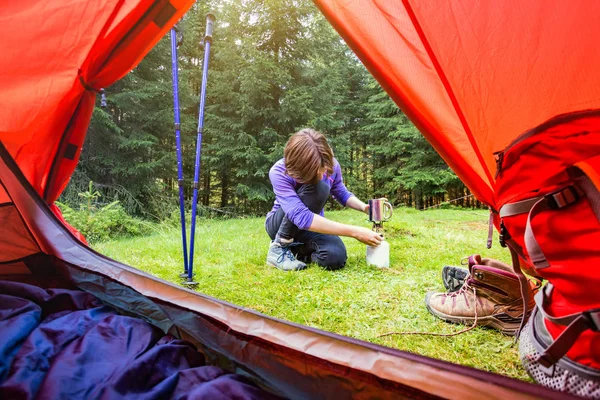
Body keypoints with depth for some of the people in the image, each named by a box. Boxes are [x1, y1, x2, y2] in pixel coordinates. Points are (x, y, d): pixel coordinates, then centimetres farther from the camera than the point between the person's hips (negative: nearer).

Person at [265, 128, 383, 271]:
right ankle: (279, 247, -16)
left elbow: (342, 194, 5)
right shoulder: (279, 172, -31)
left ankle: (297, 249, 5)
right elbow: (302, 218, -41)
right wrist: (355, 232, -43)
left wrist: (365, 207, -18)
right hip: (280, 224, -4)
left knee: (335, 257, -30)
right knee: (318, 188, -33)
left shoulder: (331, 165, -15)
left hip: (313, 225, 4)